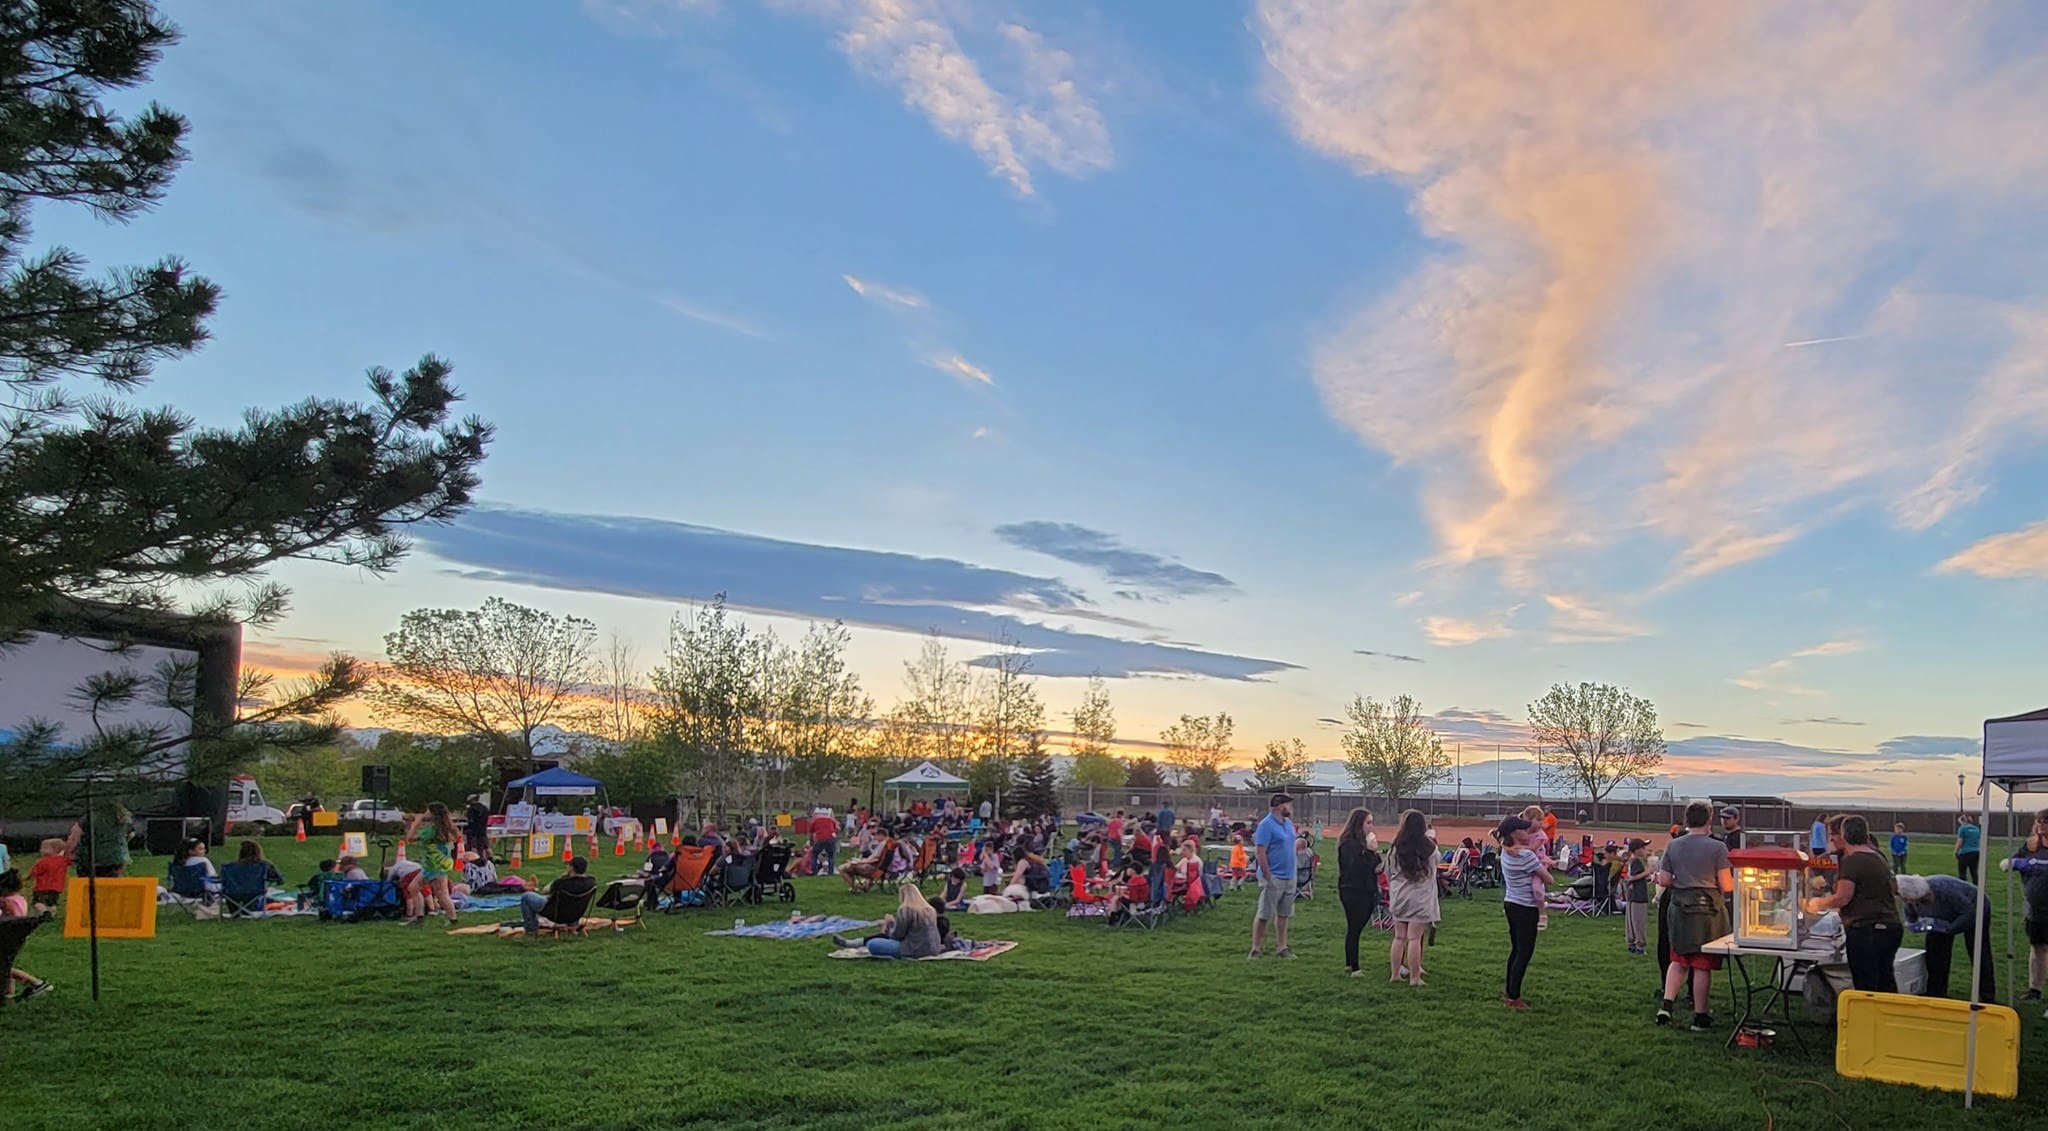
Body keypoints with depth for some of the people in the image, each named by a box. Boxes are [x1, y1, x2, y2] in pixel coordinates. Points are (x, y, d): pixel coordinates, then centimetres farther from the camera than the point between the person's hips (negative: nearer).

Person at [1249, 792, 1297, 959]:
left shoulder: (1288, 823, 10)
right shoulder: (1266, 825, -15)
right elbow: (1260, 852, -18)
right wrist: (1268, 877, -19)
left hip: (1289, 877, 8)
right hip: (1273, 877, -8)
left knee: (1283, 914, 14)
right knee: (1264, 915, -2)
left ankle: (1282, 947, 22)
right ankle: (1256, 949, 5)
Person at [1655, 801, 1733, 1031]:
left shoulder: (1673, 846, 3)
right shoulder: (1717, 848, -9)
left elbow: (1665, 880, 5)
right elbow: (1726, 886, -10)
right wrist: (1736, 879, 11)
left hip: (1679, 908, 4)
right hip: (1708, 909, -4)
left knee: (1678, 961, 17)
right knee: (1702, 966, 3)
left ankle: (1666, 1004, 5)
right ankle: (1700, 1016, 9)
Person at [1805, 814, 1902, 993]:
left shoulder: (1851, 861, -13)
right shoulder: (1878, 858, 13)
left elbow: (1842, 898, -17)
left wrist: (1818, 904, -1)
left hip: (1866, 930, -8)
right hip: (1890, 926, 8)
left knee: (1866, 986, -2)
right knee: (1885, 982, 15)